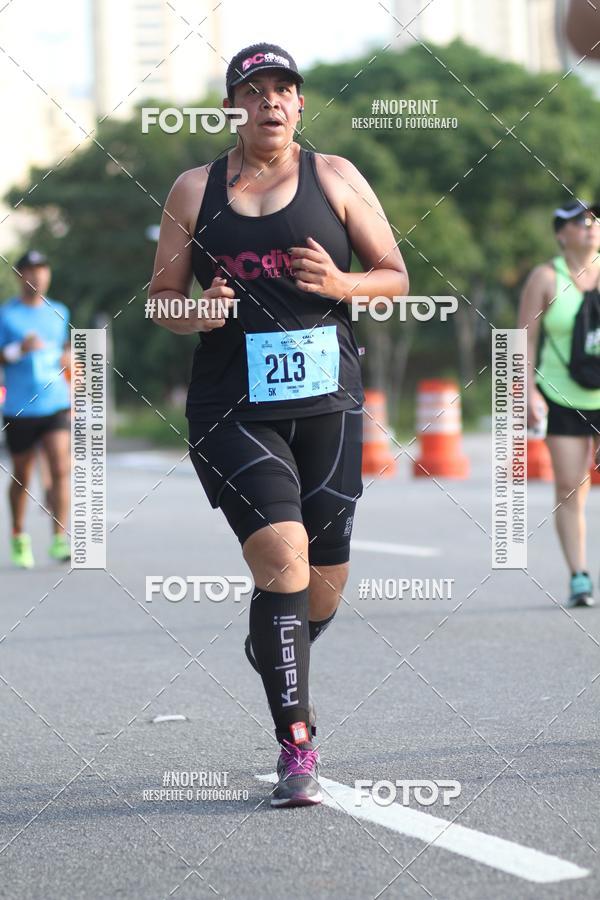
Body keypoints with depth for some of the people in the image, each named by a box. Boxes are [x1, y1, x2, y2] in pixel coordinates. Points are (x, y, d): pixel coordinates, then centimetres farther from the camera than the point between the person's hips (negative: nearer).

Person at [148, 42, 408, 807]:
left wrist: (341, 283, -12)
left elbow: (396, 277, 9)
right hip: (233, 408, -2)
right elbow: (160, 296, 12)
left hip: (328, 403, 2)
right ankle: (297, 745, -15)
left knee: (324, 583, 7)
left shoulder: (335, 178, 7)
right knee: (282, 555, -19)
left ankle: (271, 650, 42)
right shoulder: (194, 190, 8)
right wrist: (196, 313, -11)